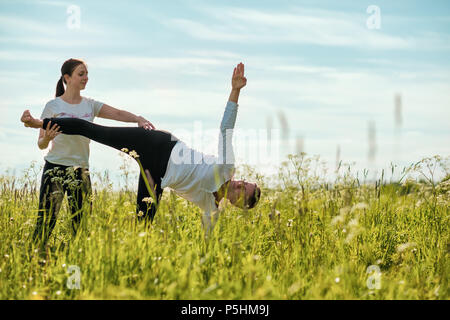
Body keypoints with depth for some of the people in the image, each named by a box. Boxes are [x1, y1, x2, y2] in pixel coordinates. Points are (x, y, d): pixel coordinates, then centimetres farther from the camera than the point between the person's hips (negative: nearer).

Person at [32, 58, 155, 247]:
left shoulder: (90, 105, 9)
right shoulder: (53, 106, -1)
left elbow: (118, 114, -5)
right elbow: (41, 144, 0)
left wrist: (139, 120, -24)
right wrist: (47, 138, -23)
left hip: (80, 170, 4)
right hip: (55, 167, -4)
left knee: (83, 223, 2)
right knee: (46, 220, -9)